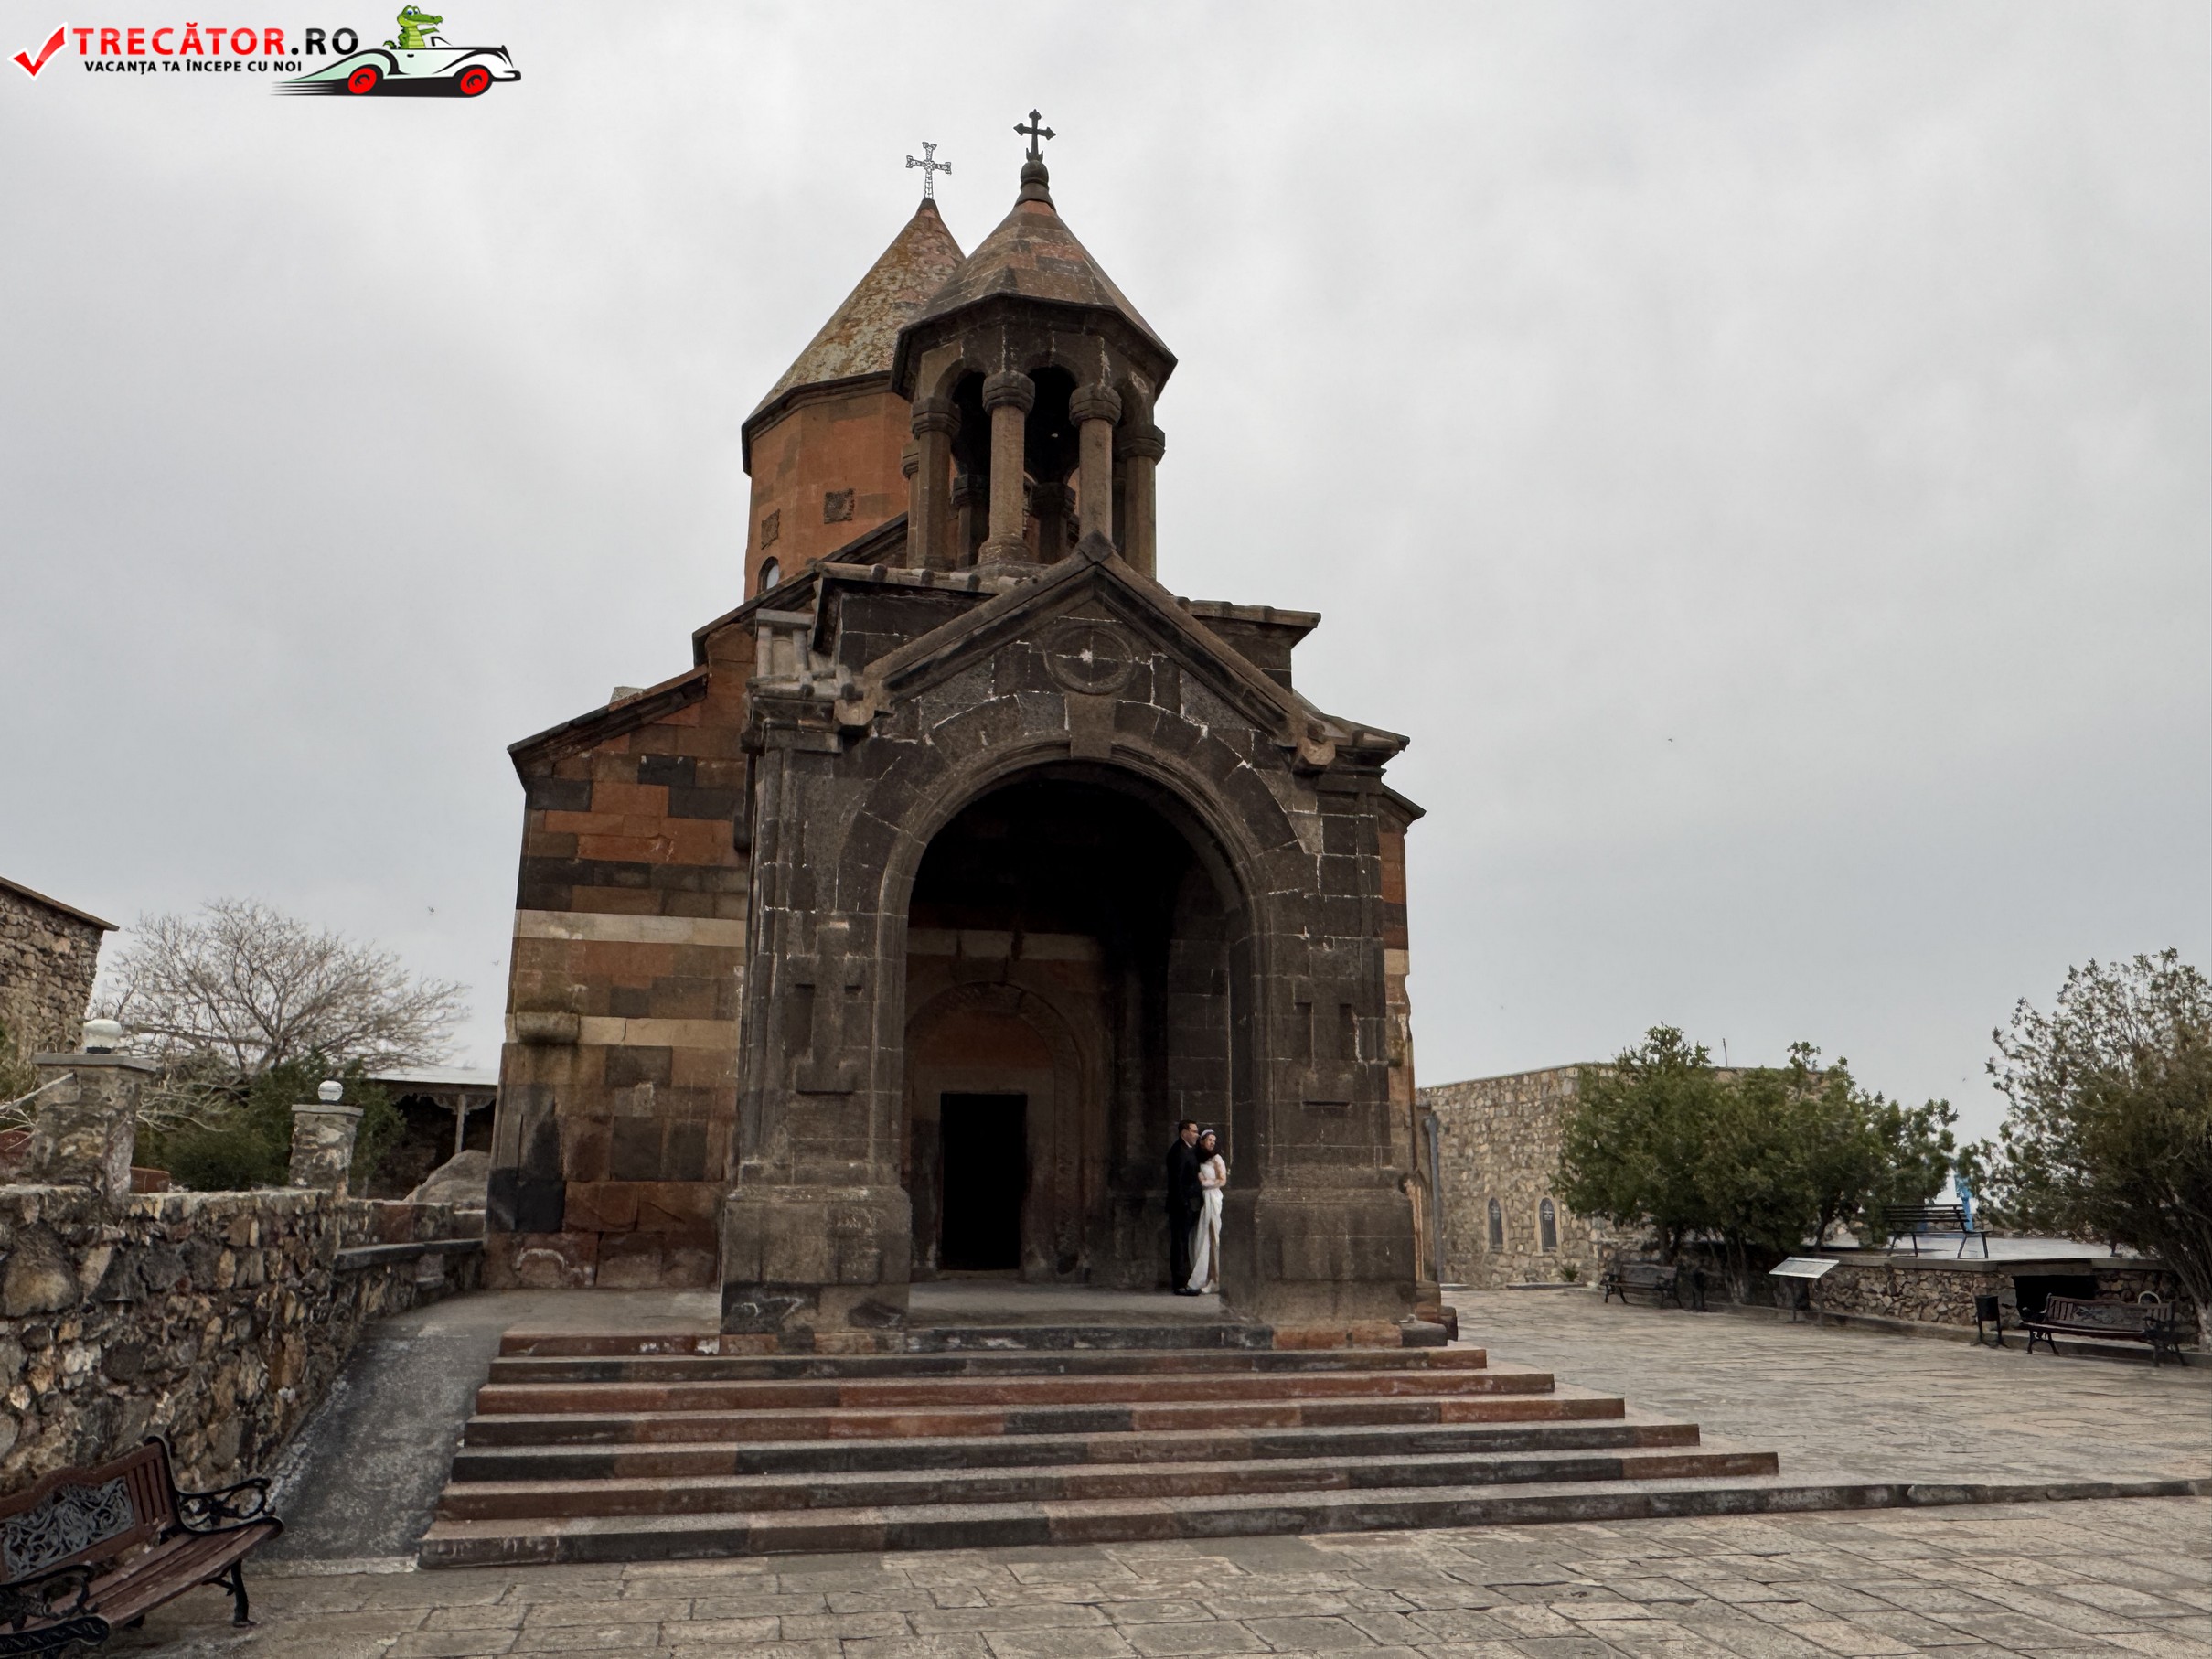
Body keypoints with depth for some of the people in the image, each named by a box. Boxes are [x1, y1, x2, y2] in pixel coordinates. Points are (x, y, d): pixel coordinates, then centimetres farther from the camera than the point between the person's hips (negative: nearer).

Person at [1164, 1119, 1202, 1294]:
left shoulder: (1190, 1150, 17)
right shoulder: (1178, 1151, -14)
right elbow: (1176, 1181, -19)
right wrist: (1183, 1204, -21)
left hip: (1190, 1205, 10)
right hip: (1181, 1207, -10)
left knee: (1183, 1245, 12)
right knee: (1180, 1244, -6)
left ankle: (1183, 1282, 16)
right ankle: (1180, 1284, -4)